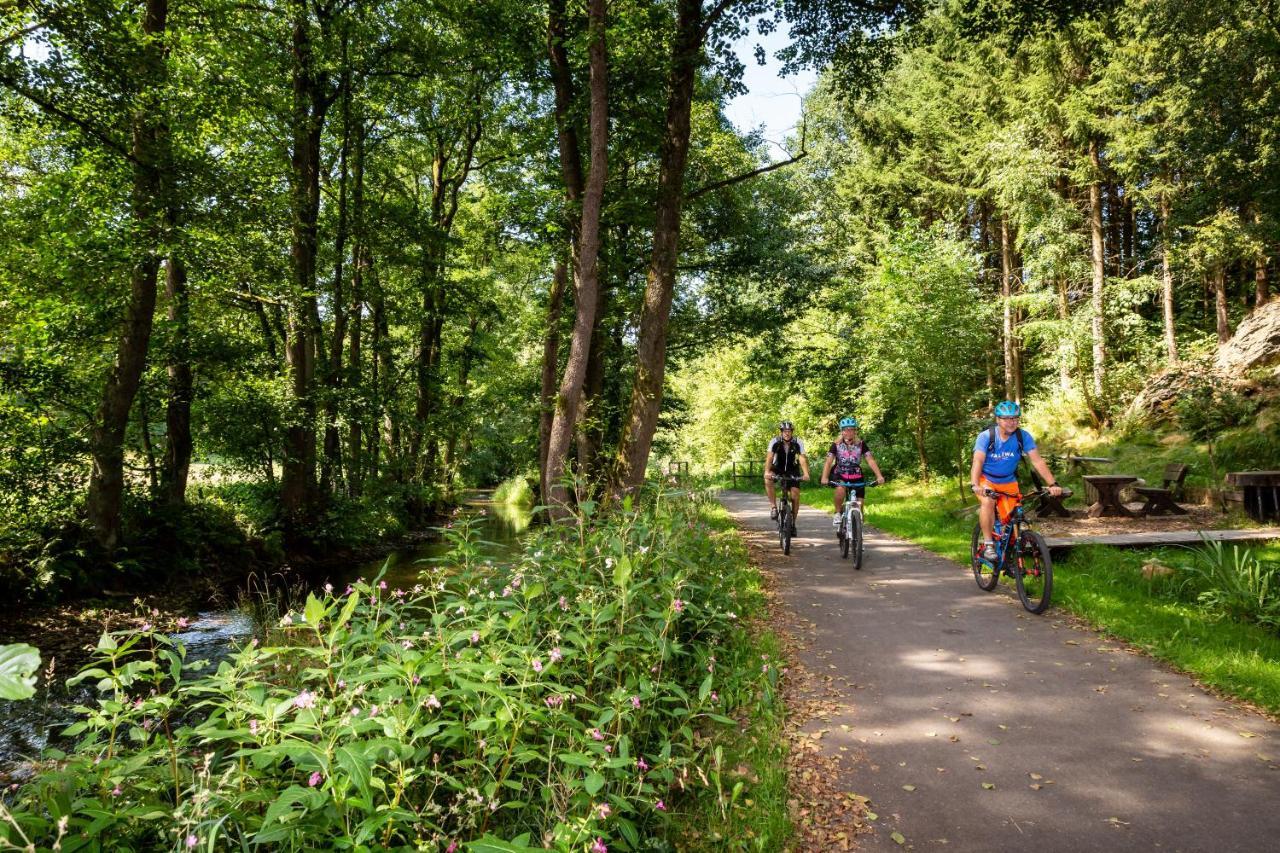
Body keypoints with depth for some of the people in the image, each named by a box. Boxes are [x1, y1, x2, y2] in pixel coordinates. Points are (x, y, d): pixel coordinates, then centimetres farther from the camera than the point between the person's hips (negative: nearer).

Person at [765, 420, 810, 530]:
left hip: (792, 470, 1)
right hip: (778, 469, -1)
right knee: (768, 480, -33)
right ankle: (773, 506, -22)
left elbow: (802, 459, -28)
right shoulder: (775, 442, -19)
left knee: (795, 495, -11)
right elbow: (769, 457, -29)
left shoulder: (798, 443, -19)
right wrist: (767, 472, -46)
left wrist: (806, 474, -44)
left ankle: (793, 522, 6)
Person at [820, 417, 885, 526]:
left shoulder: (861, 444, -4)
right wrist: (824, 477, -31)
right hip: (839, 476, -2)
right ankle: (838, 513, -12)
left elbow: (870, 460, -11)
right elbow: (829, 461, -15)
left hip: (856, 477, 2)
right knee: (840, 489, -34)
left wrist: (879, 476, -26)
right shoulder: (836, 445, -6)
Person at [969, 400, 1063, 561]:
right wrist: (975, 485, -48)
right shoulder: (986, 436, -20)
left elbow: (1037, 461, -18)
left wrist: (1053, 484, -29)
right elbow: (978, 461, -31)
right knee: (988, 502, -32)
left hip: (1008, 482, 3)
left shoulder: (1023, 436, -14)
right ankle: (988, 545, -22)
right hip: (986, 479, -2)